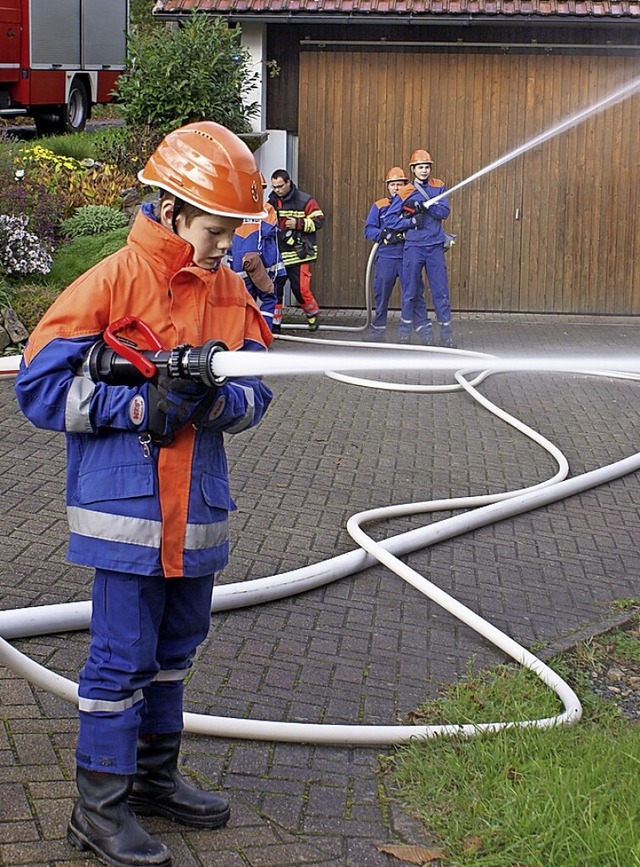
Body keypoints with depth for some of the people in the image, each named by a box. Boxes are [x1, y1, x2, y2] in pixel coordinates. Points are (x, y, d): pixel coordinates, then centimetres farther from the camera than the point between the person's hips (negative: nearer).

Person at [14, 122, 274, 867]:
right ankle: (100, 807, 12)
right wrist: (139, 404, -20)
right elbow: (40, 387, -11)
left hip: (197, 508, 6)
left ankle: (154, 776, 35)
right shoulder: (113, 282, -12)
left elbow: (254, 395, 7)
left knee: (175, 648, 18)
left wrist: (215, 400, -16)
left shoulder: (230, 291, 5)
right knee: (121, 657, -2)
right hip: (125, 508, -6)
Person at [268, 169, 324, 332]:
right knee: (274, 288, 0)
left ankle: (313, 314, 18)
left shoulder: (305, 201, -4)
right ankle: (275, 322, 10)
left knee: (300, 288, -8)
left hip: (298, 254, -4)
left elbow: (319, 220, -6)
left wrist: (298, 224, -16)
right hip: (276, 255, 5)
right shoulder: (271, 202, 11)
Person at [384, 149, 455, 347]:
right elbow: (389, 219, 1)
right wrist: (411, 222, -10)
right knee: (412, 292, 2)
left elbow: (445, 212, -4)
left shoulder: (439, 187, 9)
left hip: (435, 247, 1)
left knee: (441, 291, -2)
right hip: (413, 247, -1)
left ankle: (446, 331, 2)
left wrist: (425, 206, -16)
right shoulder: (404, 193, 4)